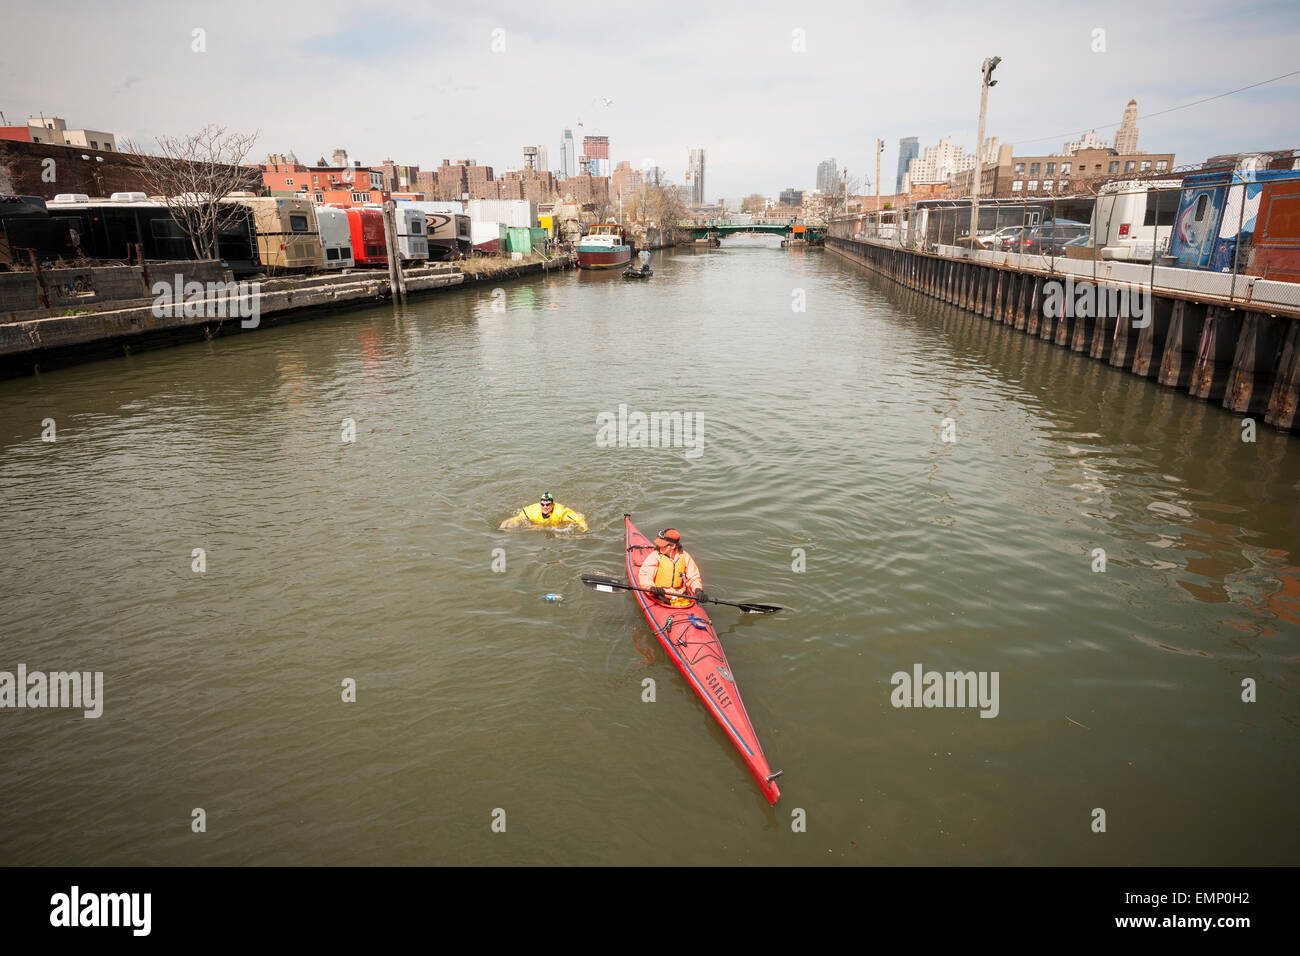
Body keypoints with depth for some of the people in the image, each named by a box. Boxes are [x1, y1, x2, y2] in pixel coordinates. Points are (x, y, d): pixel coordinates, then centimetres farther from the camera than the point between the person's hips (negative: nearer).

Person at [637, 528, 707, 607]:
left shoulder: (685, 557, 3)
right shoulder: (655, 556, -7)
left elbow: (693, 577, 9)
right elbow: (643, 576, -15)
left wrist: (698, 590, -10)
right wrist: (652, 588, -34)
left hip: (681, 596, 3)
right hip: (659, 595, -2)